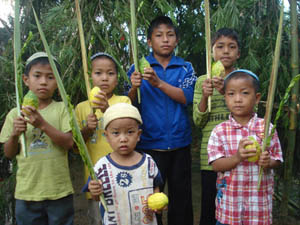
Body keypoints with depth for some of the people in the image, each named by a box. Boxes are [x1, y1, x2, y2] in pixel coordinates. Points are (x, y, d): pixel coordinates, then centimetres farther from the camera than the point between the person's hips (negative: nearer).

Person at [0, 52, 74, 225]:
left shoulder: (61, 109, -3)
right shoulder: (15, 114, 3)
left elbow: (69, 143, -12)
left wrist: (42, 124, -23)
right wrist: (15, 135, -13)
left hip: (59, 191, -2)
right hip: (26, 192, 2)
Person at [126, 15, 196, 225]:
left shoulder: (185, 68, 6)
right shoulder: (138, 68, 4)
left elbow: (186, 97, -10)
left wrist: (159, 83, -24)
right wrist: (134, 88, -23)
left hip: (179, 143, 1)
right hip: (149, 144, -1)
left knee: (182, 198, 12)